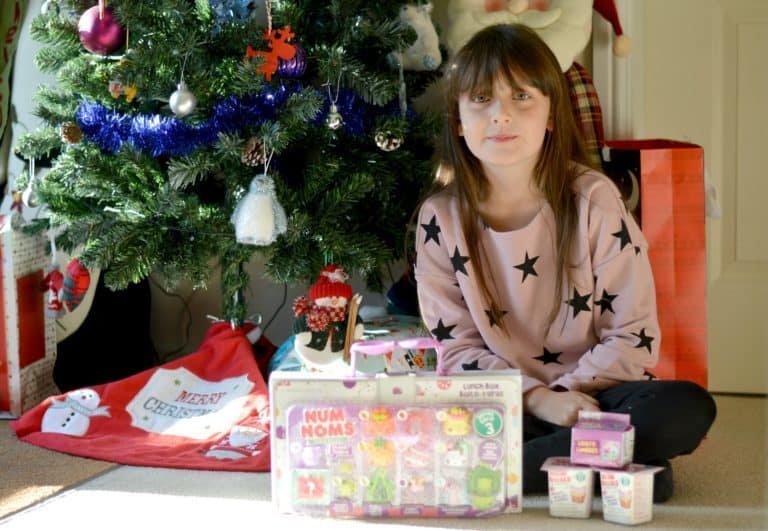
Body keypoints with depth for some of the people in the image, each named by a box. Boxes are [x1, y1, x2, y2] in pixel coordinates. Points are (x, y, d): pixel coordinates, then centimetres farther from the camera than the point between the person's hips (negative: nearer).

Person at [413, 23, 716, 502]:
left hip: (592, 393, 0)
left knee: (688, 409, -30)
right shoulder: (440, 217, -2)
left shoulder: (593, 199, -6)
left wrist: (565, 393, -16)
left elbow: (634, 337, -6)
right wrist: (537, 399, -16)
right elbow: (458, 346, -3)